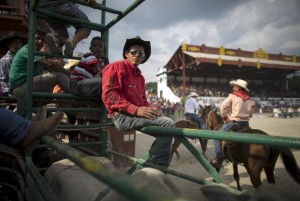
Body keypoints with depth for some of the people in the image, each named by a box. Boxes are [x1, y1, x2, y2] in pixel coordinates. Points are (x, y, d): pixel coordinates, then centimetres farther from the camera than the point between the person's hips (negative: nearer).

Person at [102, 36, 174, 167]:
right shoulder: (116, 67, -2)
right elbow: (109, 95, -16)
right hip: (123, 116, -9)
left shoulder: (139, 76, 24)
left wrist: (149, 110, -3)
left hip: (137, 115, 9)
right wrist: (136, 110, -24)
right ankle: (157, 166, -14)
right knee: (168, 124, -20)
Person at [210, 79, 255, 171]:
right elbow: (251, 113, 15)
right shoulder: (249, 99, 11)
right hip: (246, 123, 6)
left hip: (234, 122, -6)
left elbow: (222, 107, -11)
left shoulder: (233, 95, -5)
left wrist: (225, 118, 0)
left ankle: (218, 159, -3)